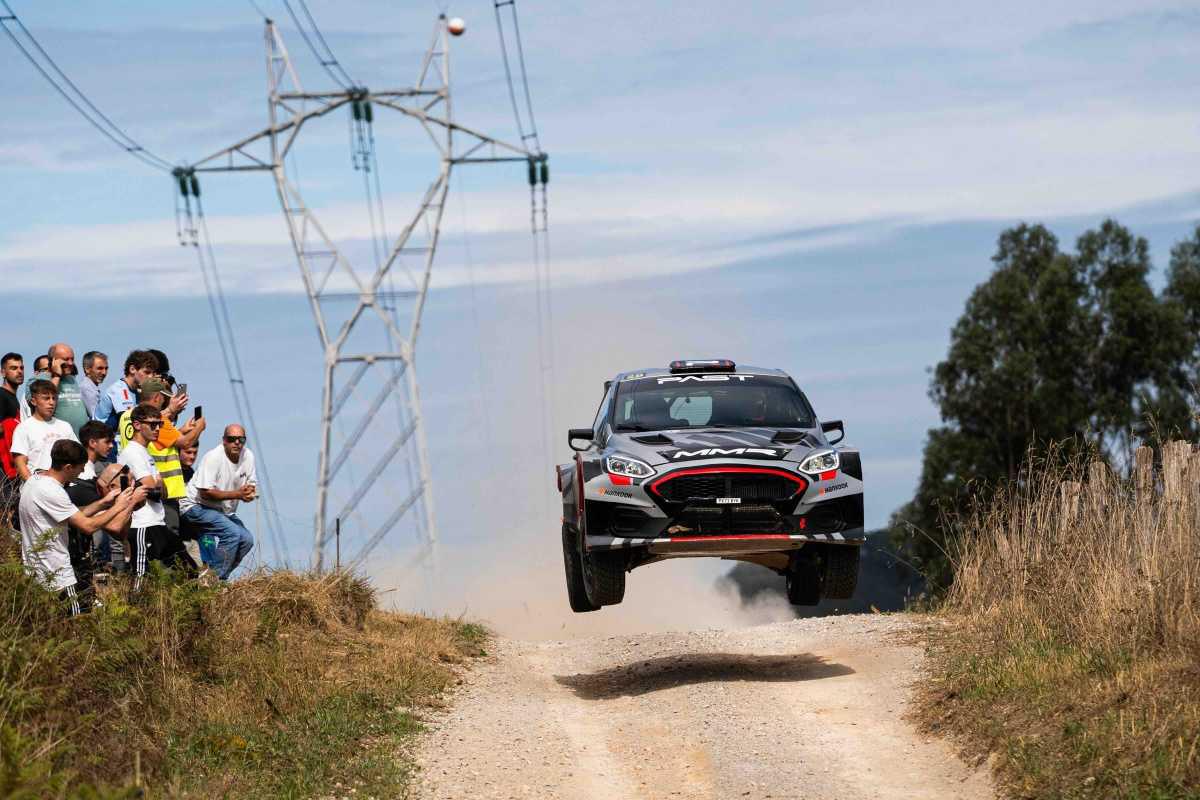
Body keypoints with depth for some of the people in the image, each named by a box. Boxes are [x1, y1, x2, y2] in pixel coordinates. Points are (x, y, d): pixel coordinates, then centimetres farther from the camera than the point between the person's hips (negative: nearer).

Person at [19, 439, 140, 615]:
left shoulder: (35, 480, 10)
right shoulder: (51, 492, -21)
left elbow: (75, 515, 18)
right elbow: (88, 526, -18)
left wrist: (103, 502, 11)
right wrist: (118, 507, -6)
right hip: (56, 579, -10)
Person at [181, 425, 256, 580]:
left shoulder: (248, 456, -1)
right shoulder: (213, 458, -23)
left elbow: (252, 485, 7)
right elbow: (205, 493, -26)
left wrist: (250, 492, -19)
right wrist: (237, 494, -30)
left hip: (223, 510, 8)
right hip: (196, 505, -8)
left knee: (247, 540, -7)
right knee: (232, 533, -26)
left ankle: (218, 576, 4)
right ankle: (216, 579, -17)